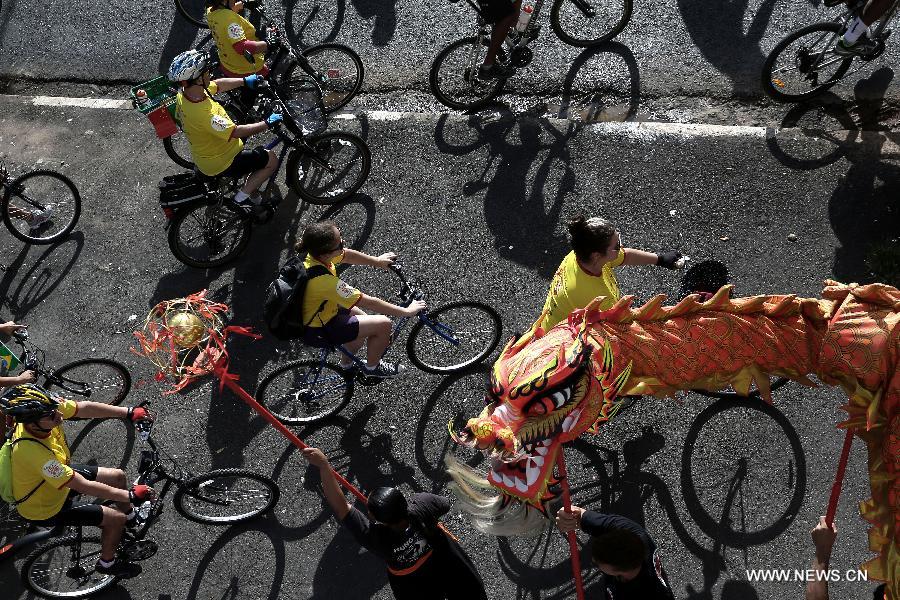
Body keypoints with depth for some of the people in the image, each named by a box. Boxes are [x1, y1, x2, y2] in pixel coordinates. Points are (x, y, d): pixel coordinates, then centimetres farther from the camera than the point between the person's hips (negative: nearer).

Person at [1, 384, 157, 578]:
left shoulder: (44, 408, -26)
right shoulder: (32, 451, -43)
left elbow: (86, 408, -13)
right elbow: (85, 487, -38)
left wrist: (129, 412, -23)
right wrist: (131, 495, -32)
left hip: (59, 475, 7)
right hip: (46, 508, -7)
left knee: (118, 476, 12)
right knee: (116, 518, -7)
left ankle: (132, 518, 41)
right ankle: (107, 563, 22)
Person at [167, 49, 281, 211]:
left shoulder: (185, 92, -11)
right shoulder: (203, 114, -39)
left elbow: (218, 85, 4)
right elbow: (236, 132, -35)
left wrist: (244, 81, -2)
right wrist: (268, 123, -27)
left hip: (204, 154, 9)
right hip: (220, 164, -9)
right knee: (272, 160, -3)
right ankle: (243, 197, 3)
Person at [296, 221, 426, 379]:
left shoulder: (313, 254, -16)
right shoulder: (325, 281, -39)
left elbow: (348, 255, 5)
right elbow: (369, 302, -33)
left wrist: (377, 260, 8)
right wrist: (406, 311, -24)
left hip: (310, 315, 9)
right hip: (318, 331, -8)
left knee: (360, 316, 27)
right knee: (384, 324, -9)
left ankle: (346, 364, 44)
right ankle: (372, 367, 18)